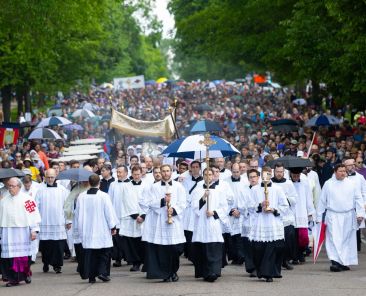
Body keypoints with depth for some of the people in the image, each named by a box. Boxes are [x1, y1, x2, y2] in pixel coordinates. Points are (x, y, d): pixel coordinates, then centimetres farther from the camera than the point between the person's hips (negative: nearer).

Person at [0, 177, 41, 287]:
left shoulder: (27, 199, 0)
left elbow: (34, 214, -3)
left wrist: (34, 230, -8)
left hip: (22, 233, -3)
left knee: (23, 255, 0)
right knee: (9, 255, -3)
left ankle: (26, 274, 20)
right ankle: (13, 278, 2)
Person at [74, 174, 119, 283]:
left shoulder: (81, 197, -1)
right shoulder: (104, 196, -11)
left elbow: (78, 213, 8)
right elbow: (110, 213, -7)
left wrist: (79, 227, 20)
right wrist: (113, 226, 4)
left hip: (87, 230, 3)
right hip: (102, 231, -3)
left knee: (90, 253, 6)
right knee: (105, 252, 9)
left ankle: (91, 276, 5)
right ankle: (102, 272, -4)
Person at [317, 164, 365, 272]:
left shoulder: (351, 184, 5)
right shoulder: (328, 184, 3)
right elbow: (322, 201, 7)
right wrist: (319, 217, 6)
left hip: (348, 216, 2)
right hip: (333, 216, -2)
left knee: (347, 240, 6)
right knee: (334, 240, -11)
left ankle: (344, 262, 15)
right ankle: (335, 262, -17)